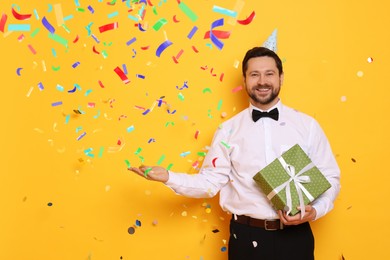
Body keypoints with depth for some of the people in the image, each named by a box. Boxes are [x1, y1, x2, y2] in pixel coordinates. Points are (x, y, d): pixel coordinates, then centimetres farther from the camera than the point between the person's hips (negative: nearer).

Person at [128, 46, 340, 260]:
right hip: (247, 236, 0)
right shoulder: (228, 130, 0)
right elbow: (210, 182, -2)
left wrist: (315, 210, -14)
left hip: (295, 236, 0)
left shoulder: (307, 125, 0)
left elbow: (329, 178, 3)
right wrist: (168, 177, -14)